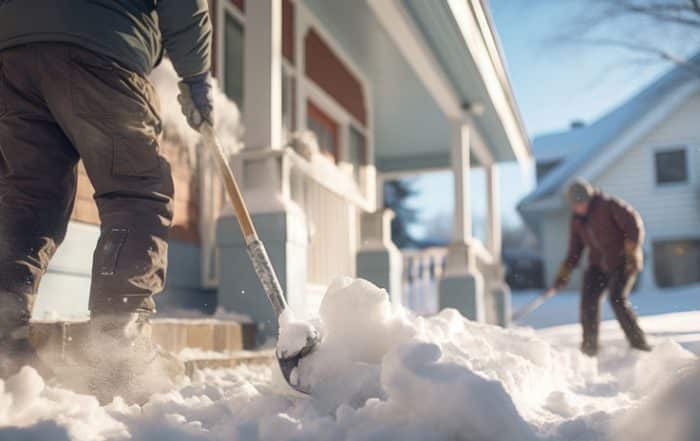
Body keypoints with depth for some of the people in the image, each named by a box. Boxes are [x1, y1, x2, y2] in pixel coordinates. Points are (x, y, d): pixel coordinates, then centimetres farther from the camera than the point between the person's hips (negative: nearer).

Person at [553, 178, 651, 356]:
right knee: (589, 298, -10)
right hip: (598, 265, 6)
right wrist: (564, 274, 7)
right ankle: (590, 346, -1)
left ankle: (638, 343, -9)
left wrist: (632, 252, -22)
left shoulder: (610, 206, -11)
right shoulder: (577, 219, 8)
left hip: (623, 263, -5)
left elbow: (634, 224, -14)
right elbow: (575, 249, 13)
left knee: (618, 299, -20)